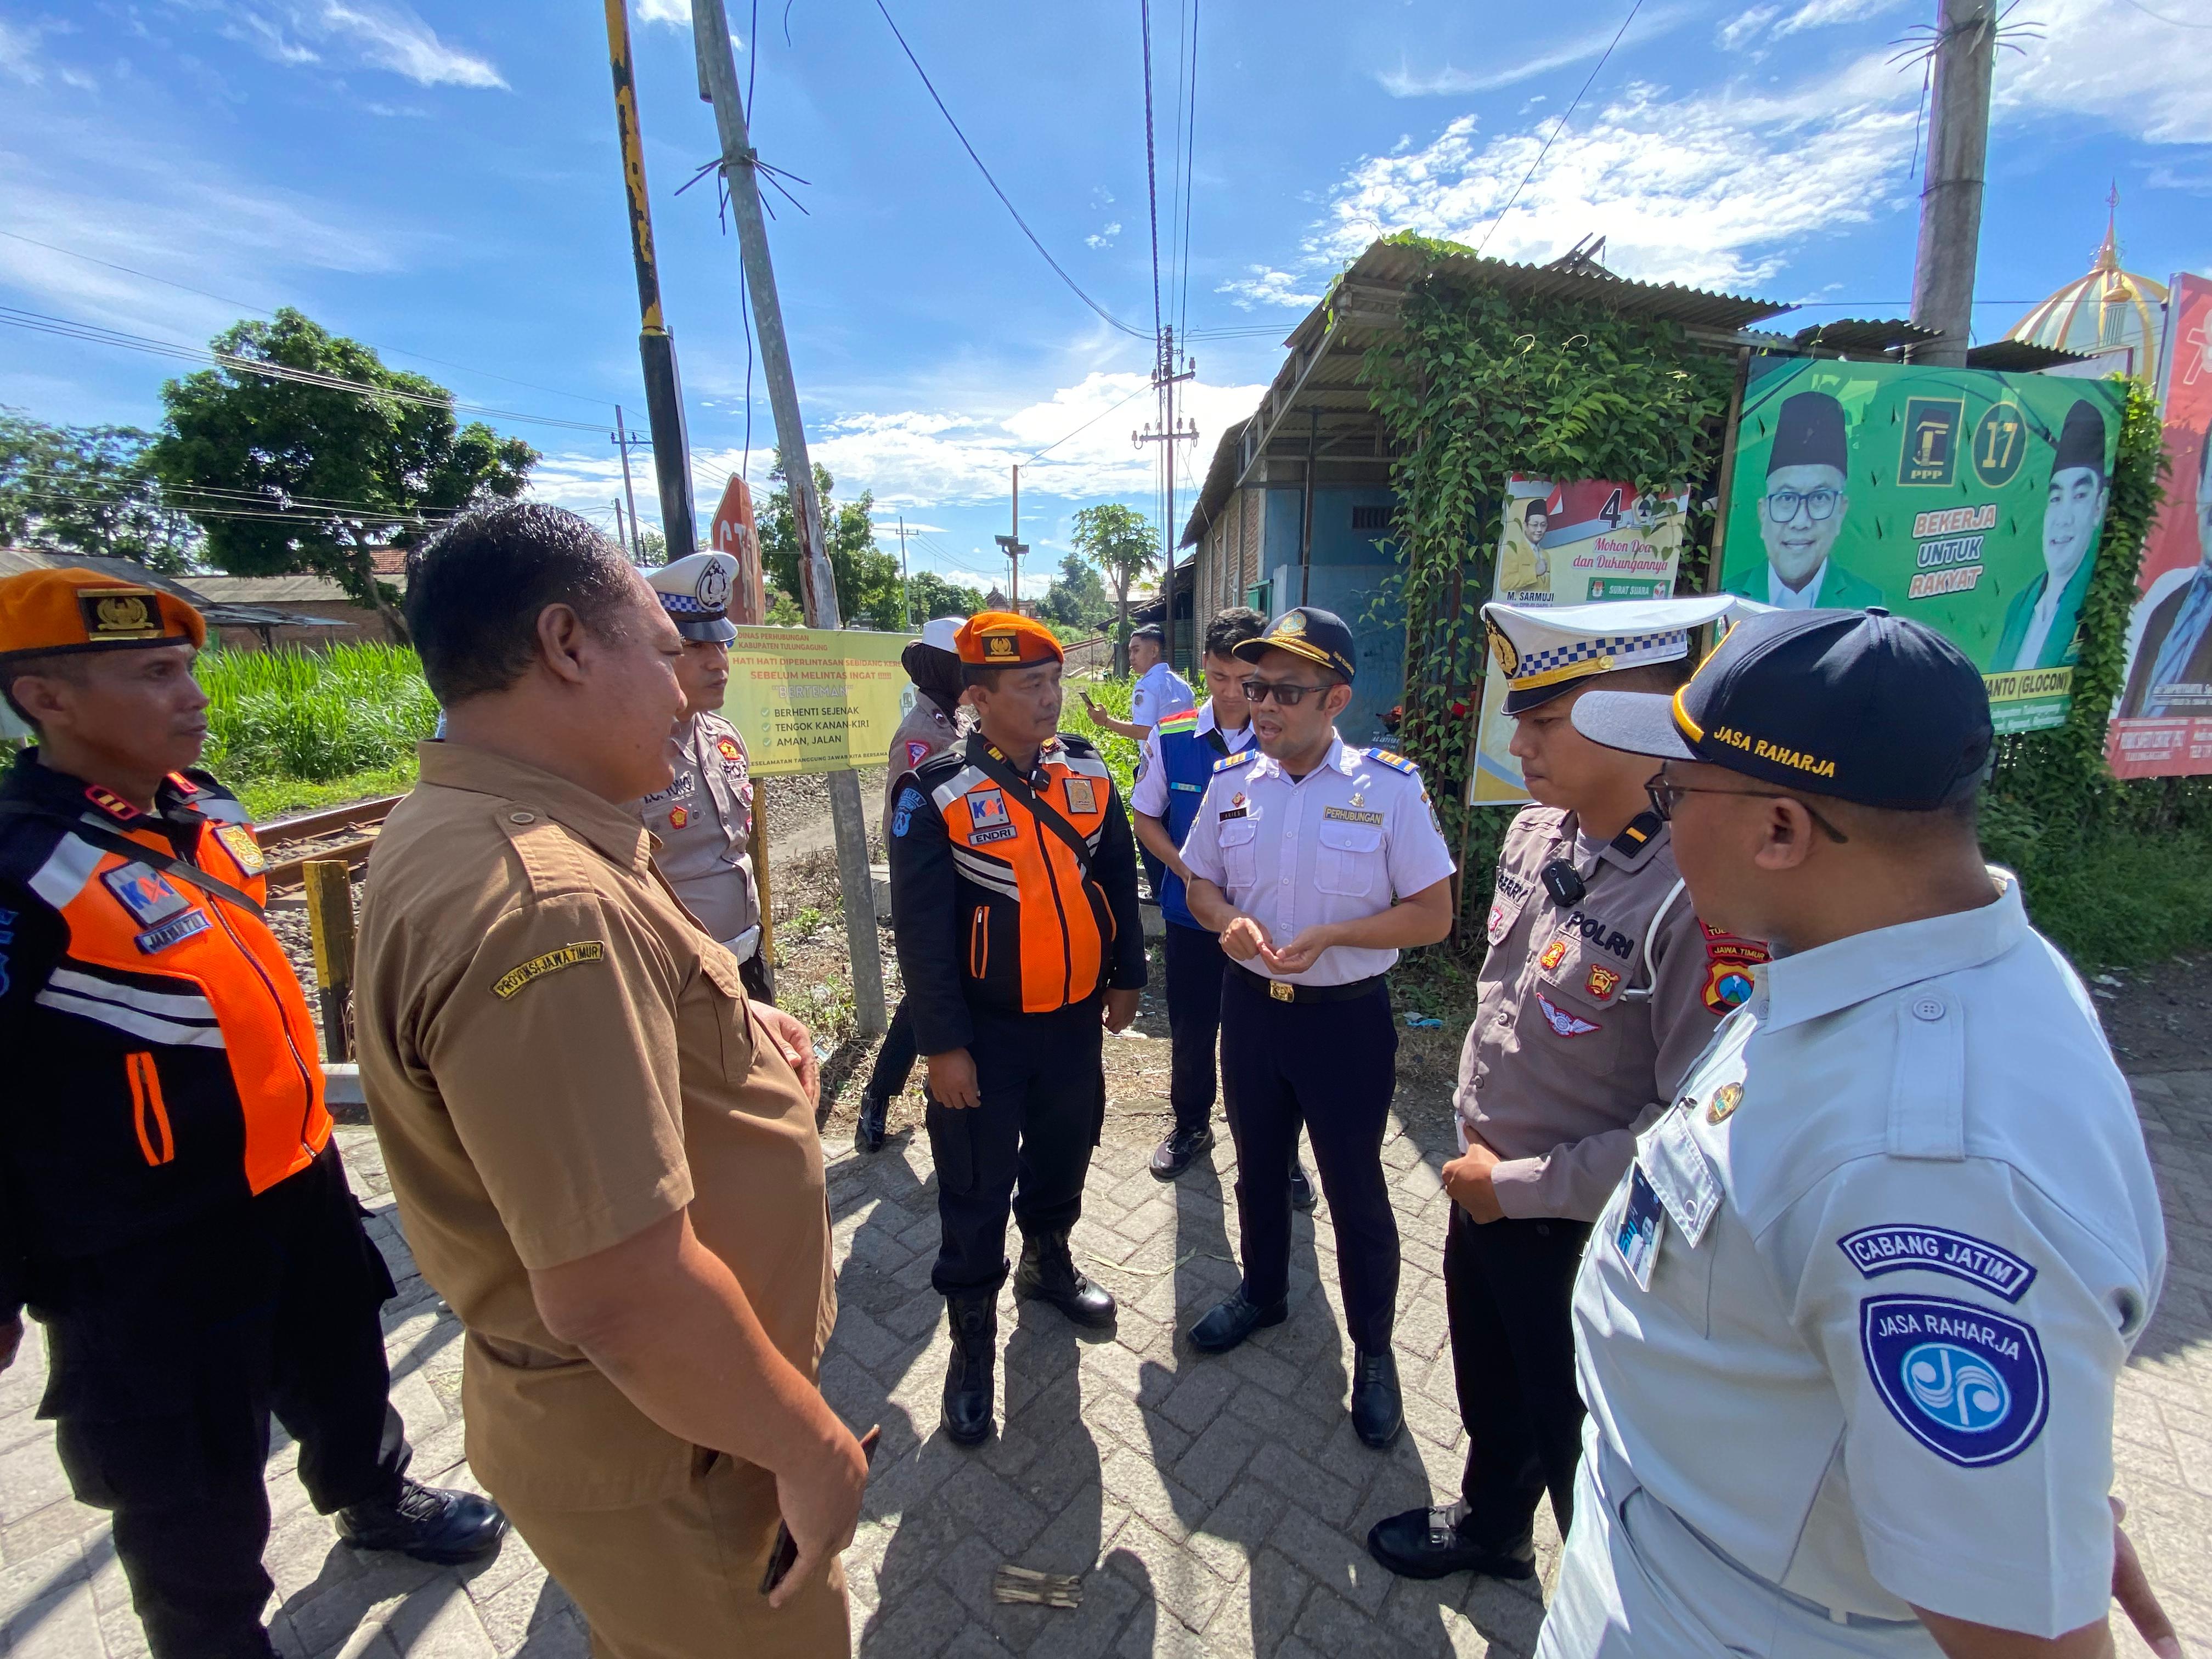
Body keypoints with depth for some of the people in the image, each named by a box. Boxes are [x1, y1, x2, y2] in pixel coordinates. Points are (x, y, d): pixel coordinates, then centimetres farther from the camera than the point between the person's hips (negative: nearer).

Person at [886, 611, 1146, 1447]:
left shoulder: (1088, 770, -1)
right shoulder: (935, 792, -15)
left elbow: (1118, 879, 8)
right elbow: (921, 929, -14)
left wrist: (1126, 978, 11)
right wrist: (943, 1045, -13)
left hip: (1076, 1018, 5)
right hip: (986, 1032, -4)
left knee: (1063, 1153, 24)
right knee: (977, 1189, 10)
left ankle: (1048, 1261, 52)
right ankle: (972, 1336, 35)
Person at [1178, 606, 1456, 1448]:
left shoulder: (1390, 786, -14)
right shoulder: (1231, 779, -3)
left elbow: (1433, 913, -11)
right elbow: (1200, 882, 8)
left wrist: (1328, 936, -23)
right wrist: (1229, 919, -15)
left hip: (1347, 1018, -4)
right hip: (1250, 1006, 4)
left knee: (1354, 1188, 14)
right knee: (1258, 1167, 24)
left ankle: (1372, 1346, 41)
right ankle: (1262, 1293, 52)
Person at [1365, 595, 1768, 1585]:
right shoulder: (1533, 834, -5)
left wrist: (1519, 1183, -17)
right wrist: (1474, 1130, 7)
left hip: (1585, 1228, -7)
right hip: (1481, 1187, 7)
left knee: (1578, 1435, 19)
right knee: (1489, 1391, 31)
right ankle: (1489, 1524, 61)